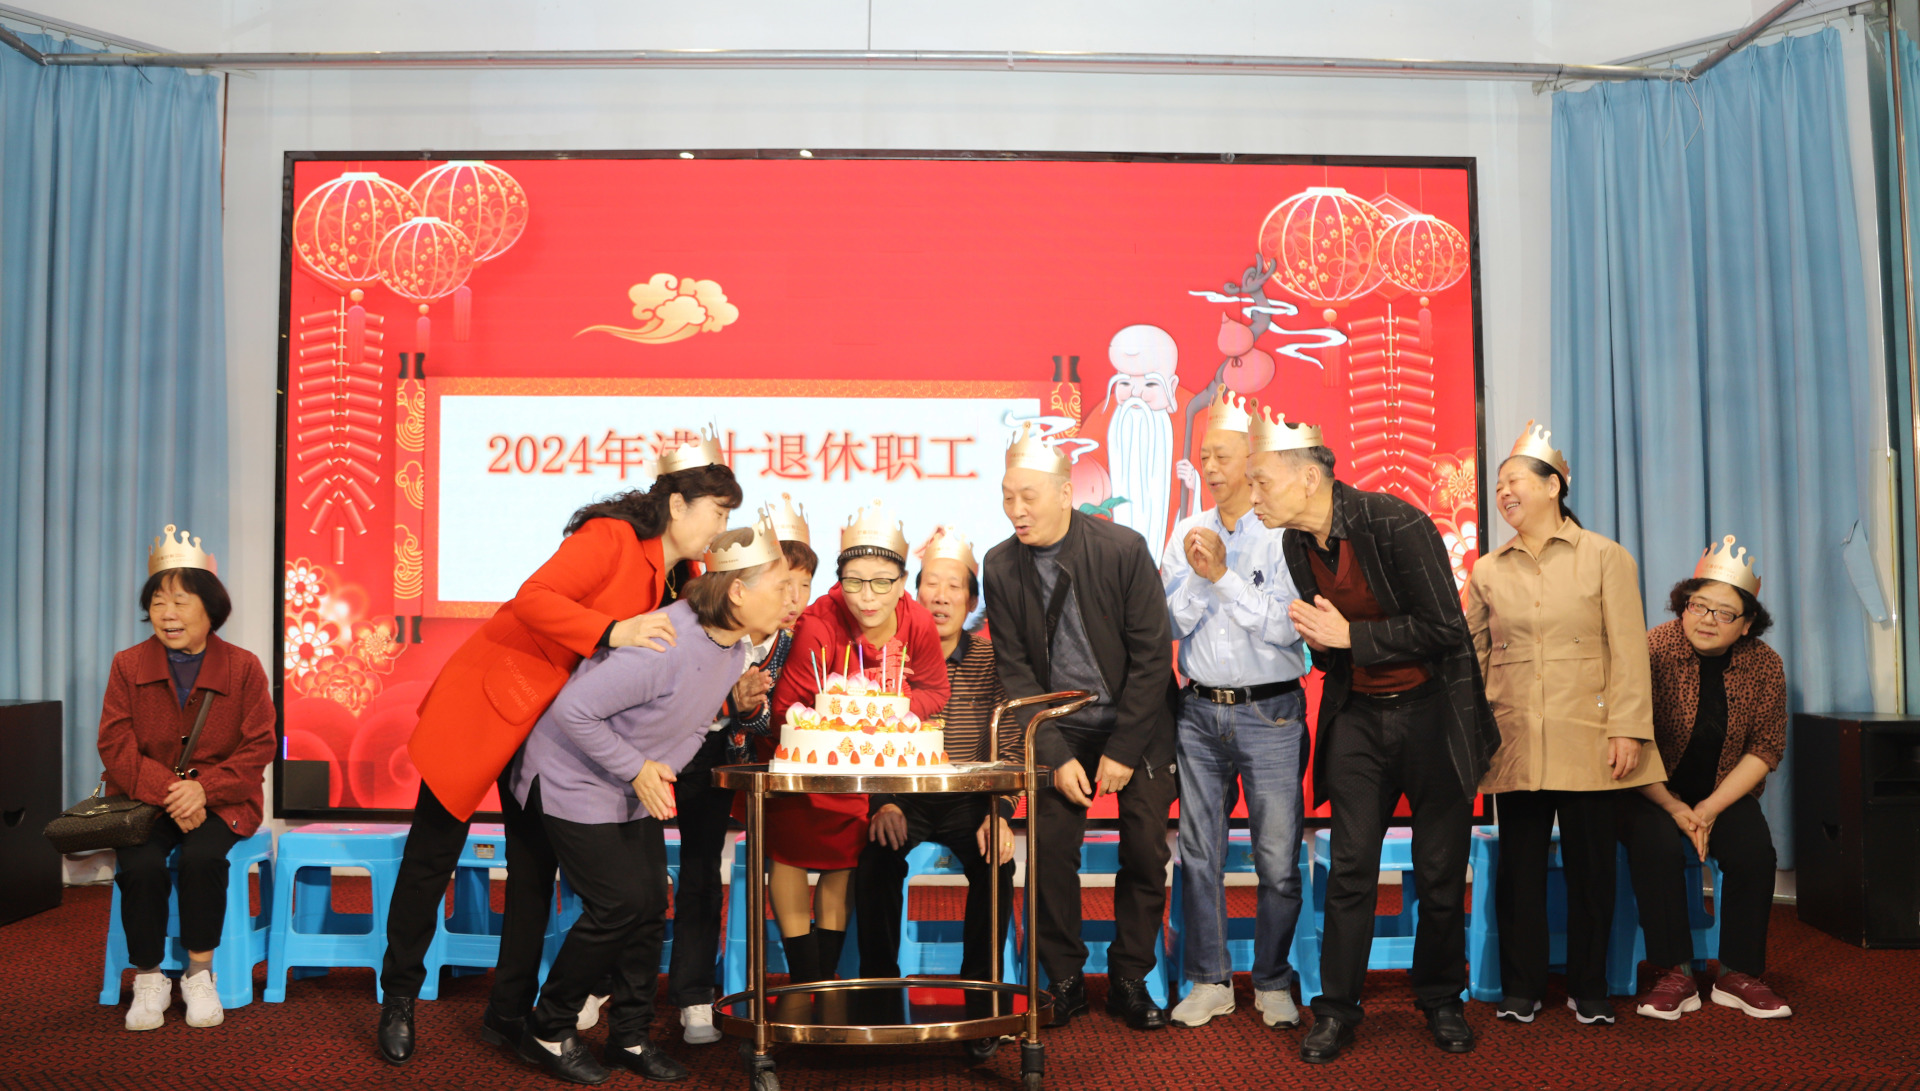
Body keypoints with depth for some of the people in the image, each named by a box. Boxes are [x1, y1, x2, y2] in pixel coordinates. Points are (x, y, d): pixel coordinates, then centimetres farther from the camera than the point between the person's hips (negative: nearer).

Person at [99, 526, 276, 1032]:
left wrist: (203, 788, -18)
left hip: (219, 800, -1)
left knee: (202, 858, -30)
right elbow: (116, 745, -3)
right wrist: (168, 792, -18)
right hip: (143, 800, 1)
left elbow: (257, 748, -3)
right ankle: (148, 980, -6)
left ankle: (199, 973, -9)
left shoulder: (243, 667, -1)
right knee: (140, 865, -28)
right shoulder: (128, 665, 4)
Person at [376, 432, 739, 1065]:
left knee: (536, 867, 10)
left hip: (554, 725, 7)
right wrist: (611, 632, -42)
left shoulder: (680, 577, 3)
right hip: (486, 701, -7)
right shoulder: (610, 538, -22)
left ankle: (508, 1015, 23)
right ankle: (399, 1000, 25)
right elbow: (535, 599, -32)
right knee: (432, 856, 6)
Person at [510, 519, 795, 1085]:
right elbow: (572, 711, -30)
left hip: (636, 788, 8)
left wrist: (660, 771, -1)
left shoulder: (734, 650, -5)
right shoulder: (665, 645, -34)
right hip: (575, 780, -8)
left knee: (650, 903, 5)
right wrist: (637, 768, -24)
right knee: (619, 906, -8)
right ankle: (548, 1032, 12)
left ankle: (631, 1037, 21)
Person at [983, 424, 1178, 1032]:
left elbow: (1152, 653, -12)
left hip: (1139, 729, -1)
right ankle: (1065, 982, 12)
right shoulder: (1001, 567, -7)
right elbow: (1014, 670, -4)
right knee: (1050, 851, -5)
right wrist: (1056, 755, -11)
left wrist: (1123, 750, -13)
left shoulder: (1124, 549, -15)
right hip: (1060, 729, 2)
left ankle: (1129, 981, 19)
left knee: (1146, 856, 1)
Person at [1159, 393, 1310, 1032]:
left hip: (1270, 713, -4)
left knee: (1278, 859, 2)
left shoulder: (1284, 533, -5)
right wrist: (1201, 575, -12)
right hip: (1199, 711, 4)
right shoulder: (1188, 533, 9)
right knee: (1198, 853, 8)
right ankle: (1209, 980, 20)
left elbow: (1286, 625, -14)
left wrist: (1225, 574, -15)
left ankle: (1273, 983, 18)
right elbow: (1172, 623, 3)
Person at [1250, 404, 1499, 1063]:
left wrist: (1349, 636, -20)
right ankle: (1336, 1012, 12)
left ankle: (1441, 1002, 25)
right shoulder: (1297, 543, 1)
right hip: (1357, 716, 5)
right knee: (1349, 869, 3)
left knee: (1440, 872, 7)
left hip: (1432, 712, -4)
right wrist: (1320, 642, -11)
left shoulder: (1395, 524, -19)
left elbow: (1444, 629, -19)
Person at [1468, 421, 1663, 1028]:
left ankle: (1589, 991, 19)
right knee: (1519, 868, 6)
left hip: (1588, 740, -2)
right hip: (1516, 743, 2)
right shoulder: (1488, 571, 10)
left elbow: (1628, 651, -1)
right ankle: (1521, 990, 17)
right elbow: (1472, 656, 13)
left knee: (1591, 867, 5)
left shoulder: (1605, 558, 3)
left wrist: (1626, 729, -8)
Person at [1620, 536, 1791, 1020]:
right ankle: (1676, 977, -21)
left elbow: (1766, 749, -3)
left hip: (1724, 794, 3)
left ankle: (1740, 975, -8)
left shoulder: (1764, 664, -3)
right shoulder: (1654, 650, -14)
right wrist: (1673, 807, -19)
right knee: (1656, 845, -31)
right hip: (1653, 793, -3)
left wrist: (1710, 809, -15)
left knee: (1754, 850, -24)